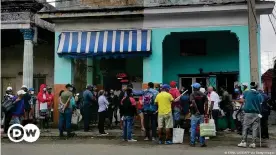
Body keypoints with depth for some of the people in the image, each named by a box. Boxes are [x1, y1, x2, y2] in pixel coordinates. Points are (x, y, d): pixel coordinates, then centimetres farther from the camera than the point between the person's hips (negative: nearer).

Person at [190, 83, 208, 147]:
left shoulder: (192, 94, -3)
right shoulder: (203, 95, 6)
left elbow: (193, 102, -20)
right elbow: (206, 104, -5)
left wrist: (197, 110, -19)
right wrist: (206, 113, -5)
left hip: (195, 114, -2)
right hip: (202, 114, 3)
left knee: (193, 128, 4)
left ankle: (192, 142, 8)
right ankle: (202, 143, 8)